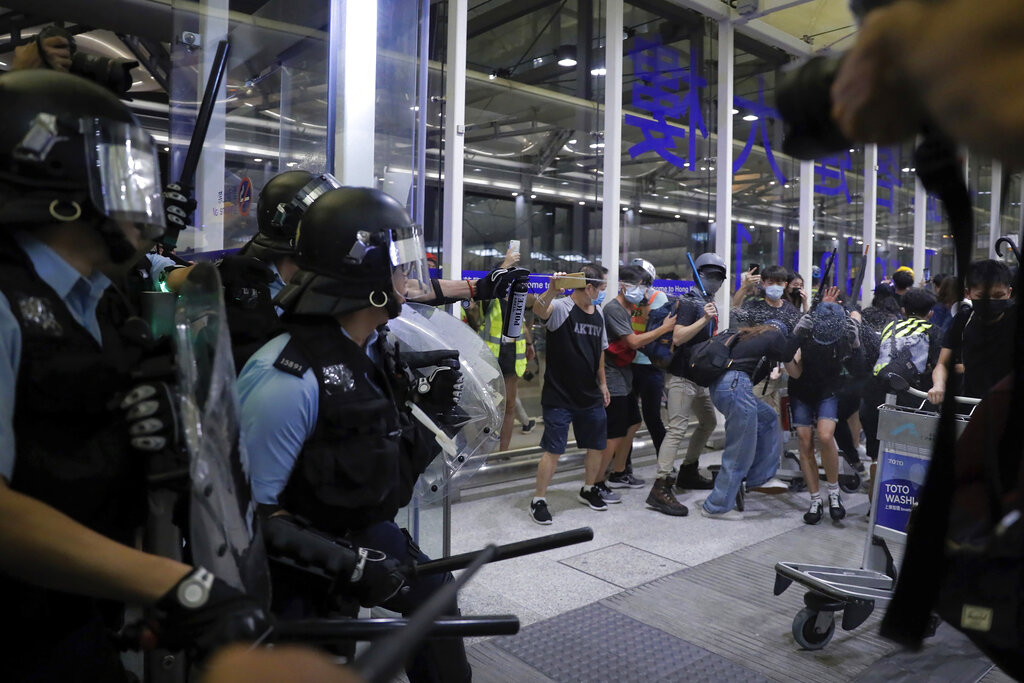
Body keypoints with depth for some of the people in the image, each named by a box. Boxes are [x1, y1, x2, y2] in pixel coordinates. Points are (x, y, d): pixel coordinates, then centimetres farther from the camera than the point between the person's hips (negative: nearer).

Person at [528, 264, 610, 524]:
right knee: (553, 450, -4)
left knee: (598, 445, 17)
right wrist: (552, 291, -55)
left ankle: (588, 490, 39)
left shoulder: (598, 314, 9)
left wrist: (602, 383, 18)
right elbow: (539, 309, -36)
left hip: (591, 396, 7)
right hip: (559, 396, -7)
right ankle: (538, 501, 12)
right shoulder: (561, 308, -13)